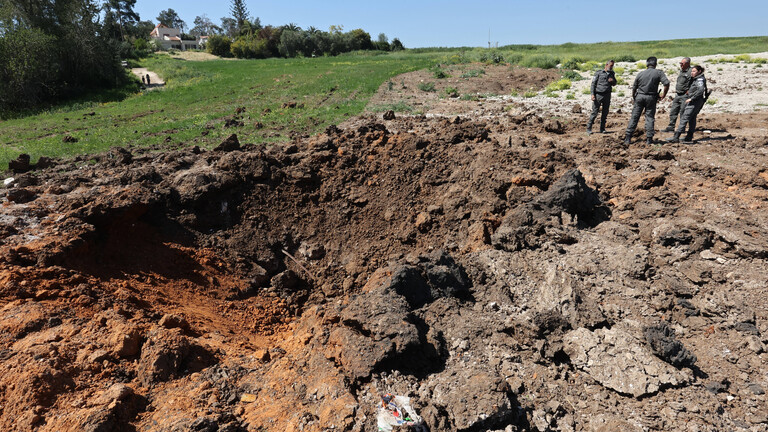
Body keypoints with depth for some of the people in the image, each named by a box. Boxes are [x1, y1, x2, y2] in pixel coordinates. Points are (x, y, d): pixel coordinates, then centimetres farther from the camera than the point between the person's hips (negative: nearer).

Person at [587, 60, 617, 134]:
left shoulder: (612, 74, 13)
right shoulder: (599, 73, 0)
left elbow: (614, 84, 22)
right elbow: (593, 83, -2)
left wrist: (613, 81, -3)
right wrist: (592, 94, -12)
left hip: (607, 95, 5)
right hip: (598, 95, -5)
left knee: (605, 113, 6)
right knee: (594, 112, -7)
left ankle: (602, 129, 14)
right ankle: (589, 128, -1)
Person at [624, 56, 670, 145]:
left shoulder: (640, 73, 4)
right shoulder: (659, 73, -3)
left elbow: (634, 87, 8)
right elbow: (666, 83, -14)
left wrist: (633, 98, 21)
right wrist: (663, 94, -2)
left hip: (639, 96, 1)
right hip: (651, 98, -1)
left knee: (634, 117, 4)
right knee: (649, 118, 5)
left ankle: (628, 138, 1)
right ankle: (649, 138, 4)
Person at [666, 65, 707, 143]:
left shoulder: (700, 80, -12)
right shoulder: (696, 79, 17)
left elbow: (701, 90, -25)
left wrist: (691, 98, -25)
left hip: (695, 101, -11)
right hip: (694, 101, 11)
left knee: (684, 118, -14)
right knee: (692, 119, 10)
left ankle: (676, 137, -18)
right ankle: (689, 138, 14)